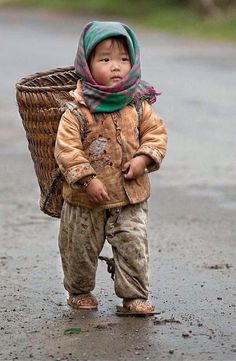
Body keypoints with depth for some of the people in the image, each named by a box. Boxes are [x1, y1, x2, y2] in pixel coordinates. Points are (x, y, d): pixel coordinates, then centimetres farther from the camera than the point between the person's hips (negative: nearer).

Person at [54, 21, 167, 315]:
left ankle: (134, 298, 10)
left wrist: (143, 159, -13)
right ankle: (80, 292, 34)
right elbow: (66, 148, -17)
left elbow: (155, 131, 5)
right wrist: (88, 180, -23)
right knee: (80, 250, 12)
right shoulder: (77, 111, -14)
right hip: (85, 201, -2)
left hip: (130, 197, 2)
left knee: (133, 247, -1)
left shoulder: (137, 105, -1)